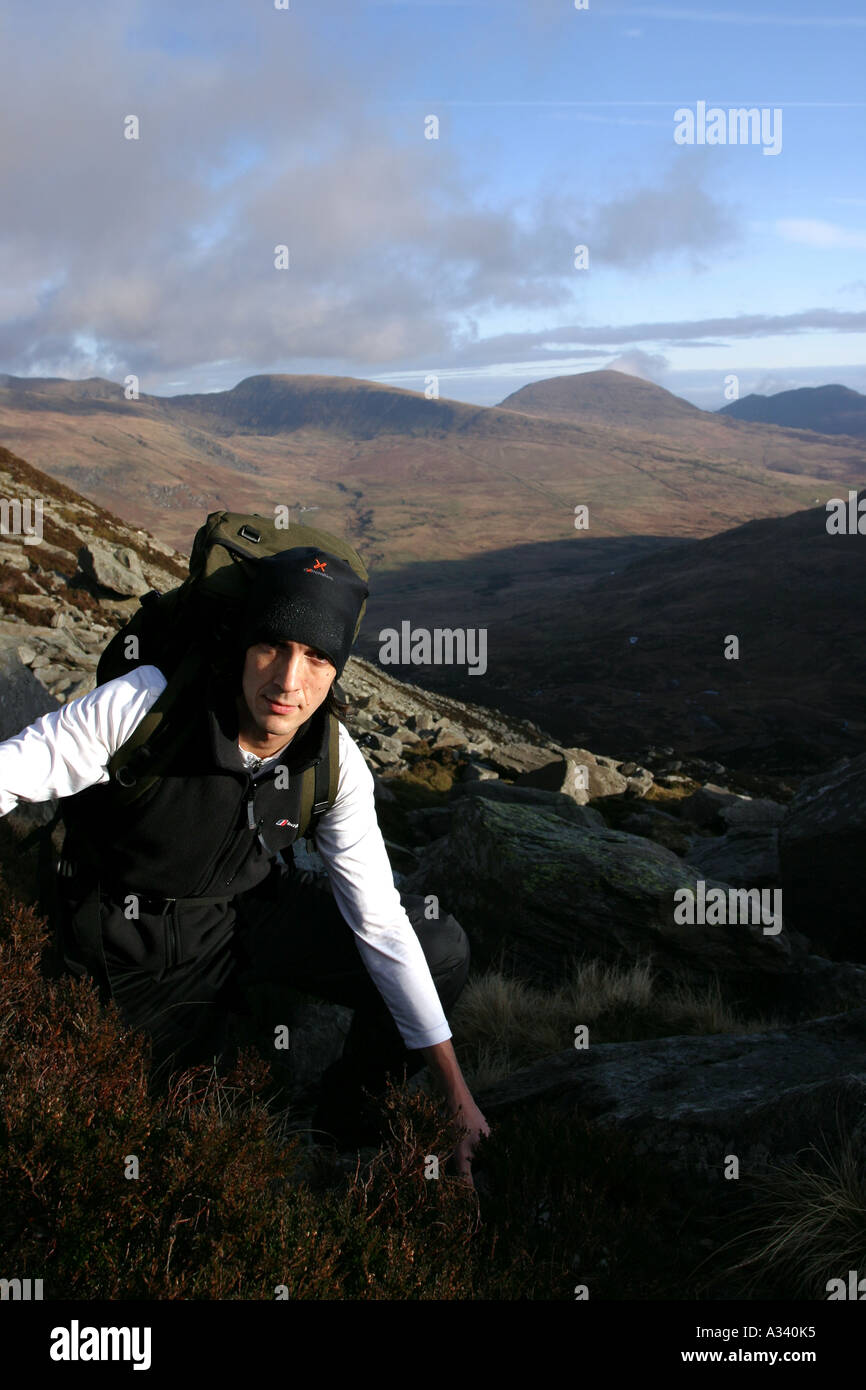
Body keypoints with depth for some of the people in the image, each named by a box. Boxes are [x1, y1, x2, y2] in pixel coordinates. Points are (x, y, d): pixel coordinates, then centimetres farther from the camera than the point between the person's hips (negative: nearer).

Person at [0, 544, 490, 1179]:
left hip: (252, 910, 3)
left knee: (442, 951, -10)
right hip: (139, 951, -2)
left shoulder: (336, 764, -19)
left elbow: (379, 923, -13)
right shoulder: (144, 703, -30)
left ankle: (347, 1110, 16)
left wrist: (456, 1090, -13)